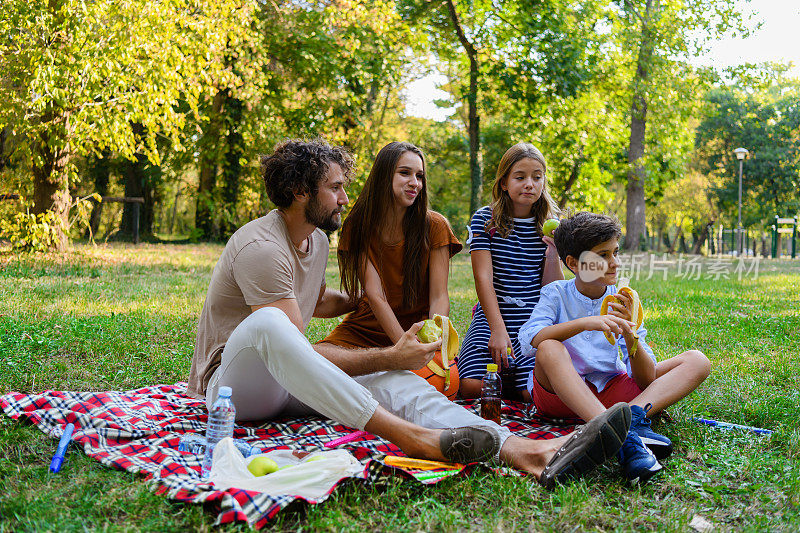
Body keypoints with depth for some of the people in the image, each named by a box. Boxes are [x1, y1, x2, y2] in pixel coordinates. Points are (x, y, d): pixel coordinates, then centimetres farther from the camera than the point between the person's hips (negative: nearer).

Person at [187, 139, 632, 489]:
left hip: (290, 381, 7)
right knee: (266, 322, -43)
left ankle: (528, 453, -44)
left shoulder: (317, 240, 12)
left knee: (397, 382, -21)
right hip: (233, 383, -7)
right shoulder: (262, 247, -19)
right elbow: (301, 353, -23)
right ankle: (414, 438, -52)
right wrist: (389, 356, -20)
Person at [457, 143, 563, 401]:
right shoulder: (485, 220, -1)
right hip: (492, 316, -1)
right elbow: (483, 277, -10)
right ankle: (502, 368, 9)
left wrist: (553, 254, -14)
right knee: (471, 387, -22)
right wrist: (498, 329, -20)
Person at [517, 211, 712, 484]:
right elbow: (529, 339, -25)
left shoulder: (622, 302, 3)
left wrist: (629, 335, -20)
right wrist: (584, 323, -35)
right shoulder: (556, 293, -3)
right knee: (550, 349, -36)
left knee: (697, 361, -7)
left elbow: (646, 379, -2)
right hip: (559, 393, -4)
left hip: (611, 390, 4)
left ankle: (634, 414, -35)